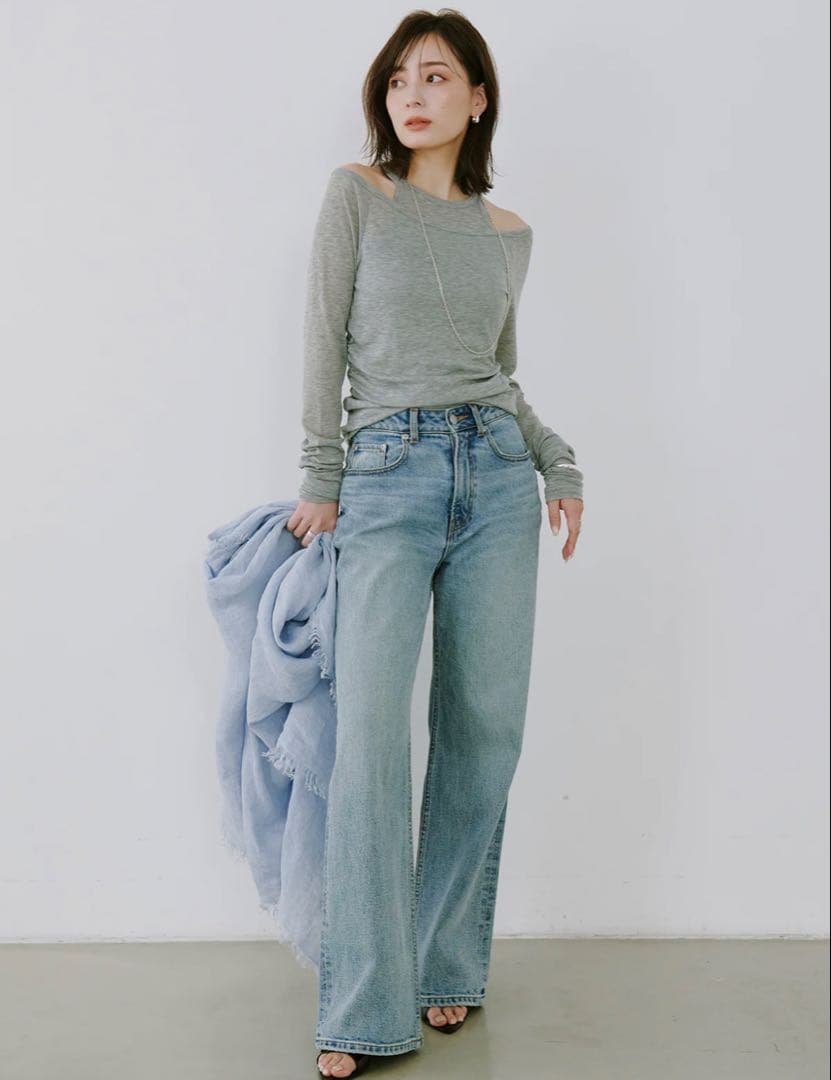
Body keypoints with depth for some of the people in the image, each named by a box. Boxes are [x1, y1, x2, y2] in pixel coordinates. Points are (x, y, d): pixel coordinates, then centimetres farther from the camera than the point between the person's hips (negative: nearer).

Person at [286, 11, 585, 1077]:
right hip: (387, 477, -3)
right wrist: (321, 480, -3)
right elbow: (326, 339, 1)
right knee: (370, 734, -13)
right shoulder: (355, 194, 5)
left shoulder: (508, 232, 14)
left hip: (496, 474, 4)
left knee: (484, 730, 4)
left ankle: (450, 967, 20)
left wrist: (560, 463, 9)